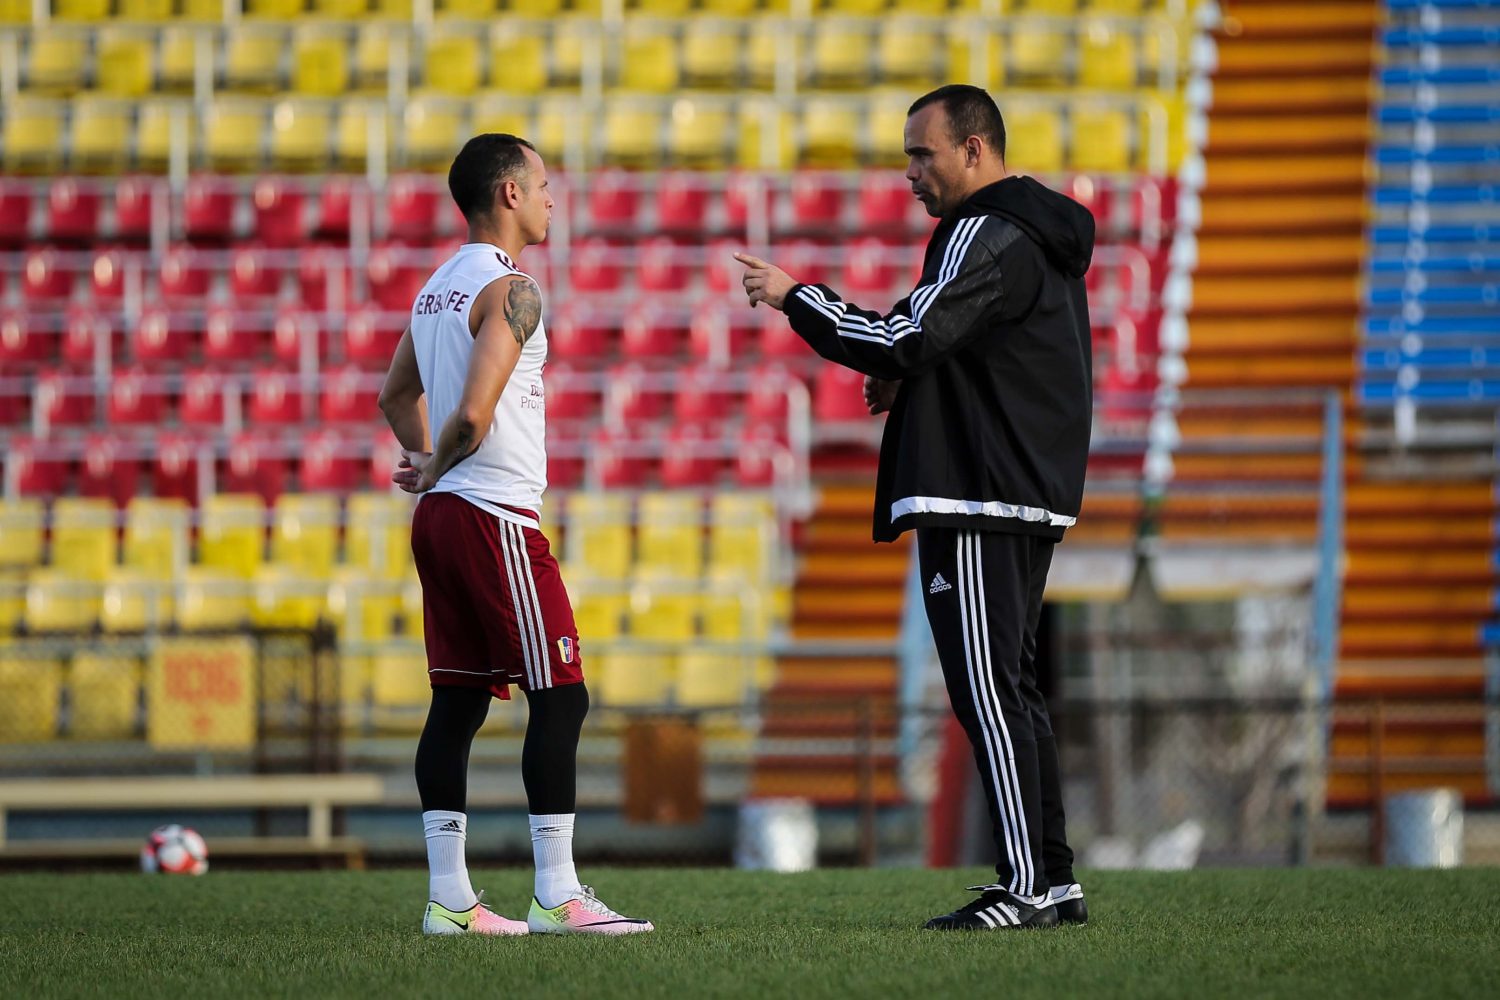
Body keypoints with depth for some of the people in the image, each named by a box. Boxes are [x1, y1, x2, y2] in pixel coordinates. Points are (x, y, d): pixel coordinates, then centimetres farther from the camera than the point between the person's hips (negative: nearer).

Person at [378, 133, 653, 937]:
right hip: (495, 516, -10)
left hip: (441, 515, 10)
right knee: (559, 697, -7)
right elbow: (473, 414, -22)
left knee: (458, 701, 8)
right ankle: (556, 895, -11)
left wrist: (427, 465, 14)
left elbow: (397, 395, 26)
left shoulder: (437, 288, 16)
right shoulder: (510, 289, -14)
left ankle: (449, 897, 7)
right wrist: (437, 469, -4)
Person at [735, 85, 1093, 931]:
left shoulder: (986, 236, -13)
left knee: (988, 689, -11)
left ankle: (1028, 886, -14)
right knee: (1012, 687, 12)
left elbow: (908, 338, -20)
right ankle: (1057, 882, 12)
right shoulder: (1042, 235, 20)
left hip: (979, 497, -11)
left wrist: (795, 297, -10)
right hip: (1031, 494, 11)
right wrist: (912, 380, 13)